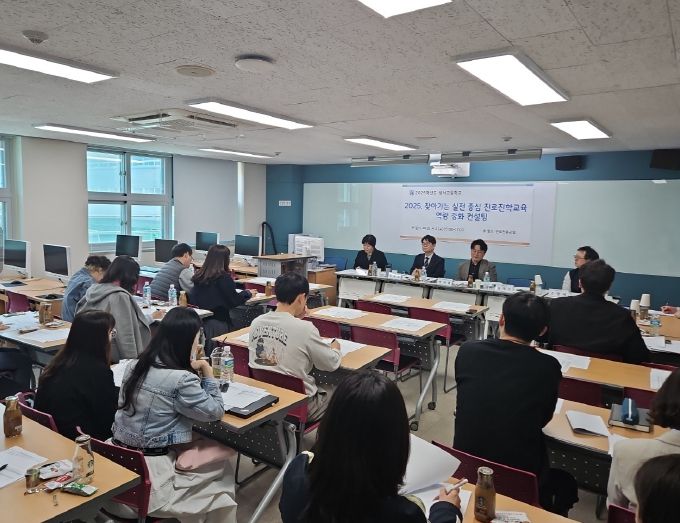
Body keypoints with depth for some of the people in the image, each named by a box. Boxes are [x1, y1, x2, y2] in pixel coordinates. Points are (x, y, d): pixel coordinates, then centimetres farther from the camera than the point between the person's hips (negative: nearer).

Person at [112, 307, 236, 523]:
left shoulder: (135, 366, 0)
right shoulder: (181, 380, -23)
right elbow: (215, 412, -9)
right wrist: (207, 374, 0)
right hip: (151, 469, -7)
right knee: (223, 467, 14)